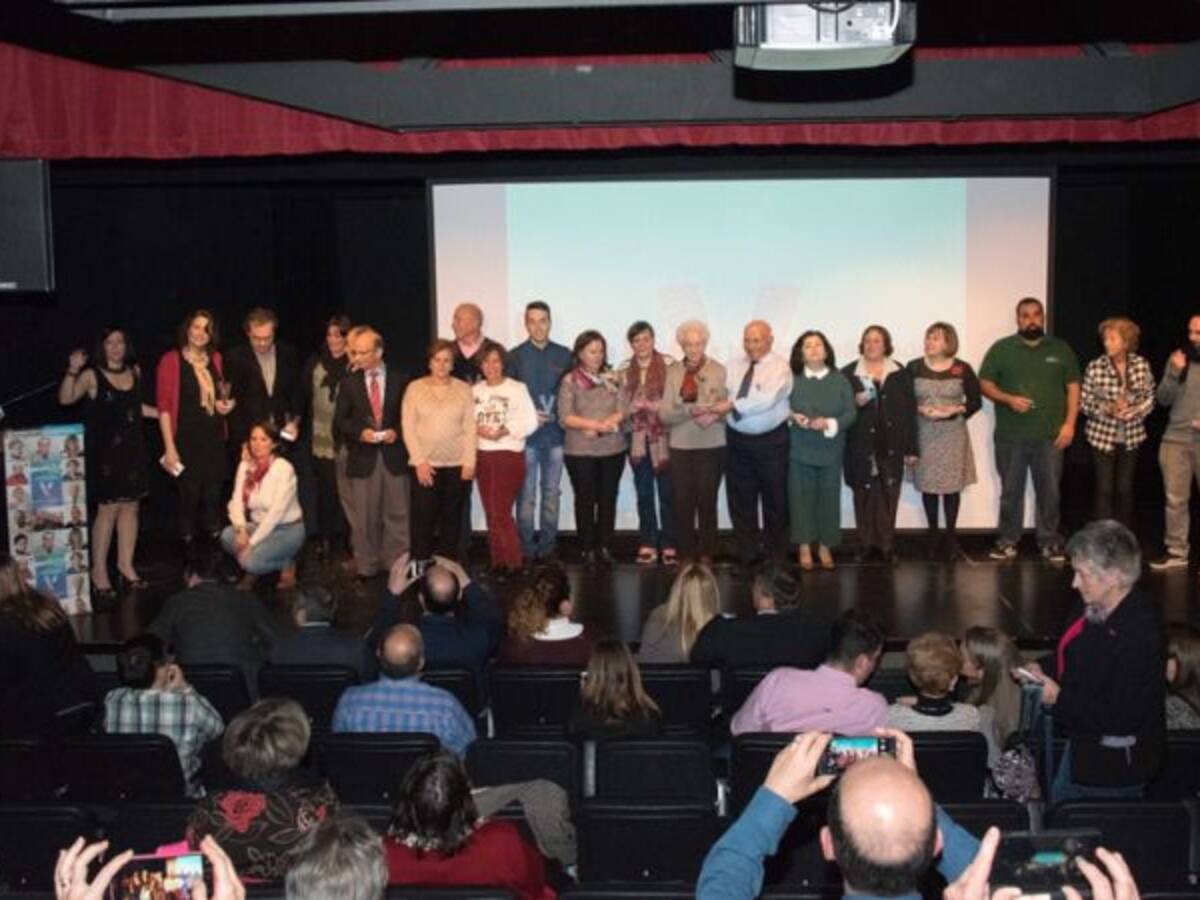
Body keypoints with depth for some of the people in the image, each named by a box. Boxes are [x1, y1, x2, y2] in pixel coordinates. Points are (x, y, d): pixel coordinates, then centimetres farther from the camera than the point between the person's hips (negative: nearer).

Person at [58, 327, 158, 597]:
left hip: (132, 448, 5)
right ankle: (99, 570, 4)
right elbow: (65, 399, -18)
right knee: (108, 508, -6)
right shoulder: (92, 376, -6)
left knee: (130, 506, 8)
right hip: (105, 450, -5)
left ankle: (125, 564, 20)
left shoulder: (134, 372, 10)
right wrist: (72, 371, -30)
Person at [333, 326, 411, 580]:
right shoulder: (350, 383, 6)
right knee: (364, 515, 4)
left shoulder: (400, 380, 4)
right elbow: (340, 421, 6)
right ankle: (366, 566, 14)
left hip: (394, 455, 0)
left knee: (397, 512, 4)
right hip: (362, 457, 0)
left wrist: (396, 432, -11)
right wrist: (360, 432, -11)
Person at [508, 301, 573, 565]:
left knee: (551, 492, 6)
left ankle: (548, 548, 13)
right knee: (526, 494, 0)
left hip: (555, 434, 2)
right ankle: (527, 549, 6)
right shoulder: (515, 356, 3)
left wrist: (556, 415, -6)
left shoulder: (564, 355, 7)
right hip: (526, 434, -2)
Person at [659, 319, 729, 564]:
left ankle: (706, 554, 12)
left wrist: (714, 414, -21)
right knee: (682, 502, 2)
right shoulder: (672, 372, 4)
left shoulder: (719, 371, 1)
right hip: (680, 446, 1)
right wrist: (689, 410, -19)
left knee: (707, 501, 3)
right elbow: (664, 413, -2)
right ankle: (686, 555, 11)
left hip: (712, 446, -1)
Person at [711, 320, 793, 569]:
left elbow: (767, 399, -24)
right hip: (737, 441, 4)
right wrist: (712, 411, -20)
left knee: (775, 501, 8)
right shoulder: (733, 366, 8)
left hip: (770, 441, -4)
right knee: (740, 502, 9)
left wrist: (733, 405, -25)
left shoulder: (779, 367, -10)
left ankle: (774, 558, 22)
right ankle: (747, 556, 22)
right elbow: (720, 396, 0)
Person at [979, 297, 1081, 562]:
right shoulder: (1001, 348, 3)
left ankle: (1049, 542, 13)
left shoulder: (1060, 349, 8)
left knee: (1049, 491, 4)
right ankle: (1008, 541, 15)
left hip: (1050, 436, 1)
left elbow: (1073, 387, 8)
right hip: (1010, 436, -1)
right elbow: (985, 384, 2)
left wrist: (1069, 423, -1)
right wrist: (1008, 399, -15)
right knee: (1010, 491, 6)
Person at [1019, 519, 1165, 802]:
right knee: (1059, 811, 26)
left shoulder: (1140, 635, -32)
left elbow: (1122, 719, -30)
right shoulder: (1092, 607, -7)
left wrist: (1060, 698, -23)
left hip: (1115, 766, -8)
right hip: (1082, 744, 9)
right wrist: (1043, 668, -3)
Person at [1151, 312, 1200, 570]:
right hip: (1175, 439, 2)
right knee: (1175, 499, 5)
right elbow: (1163, 399, 2)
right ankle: (1176, 552, 14)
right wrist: (1174, 373, -13)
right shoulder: (1178, 358, 4)